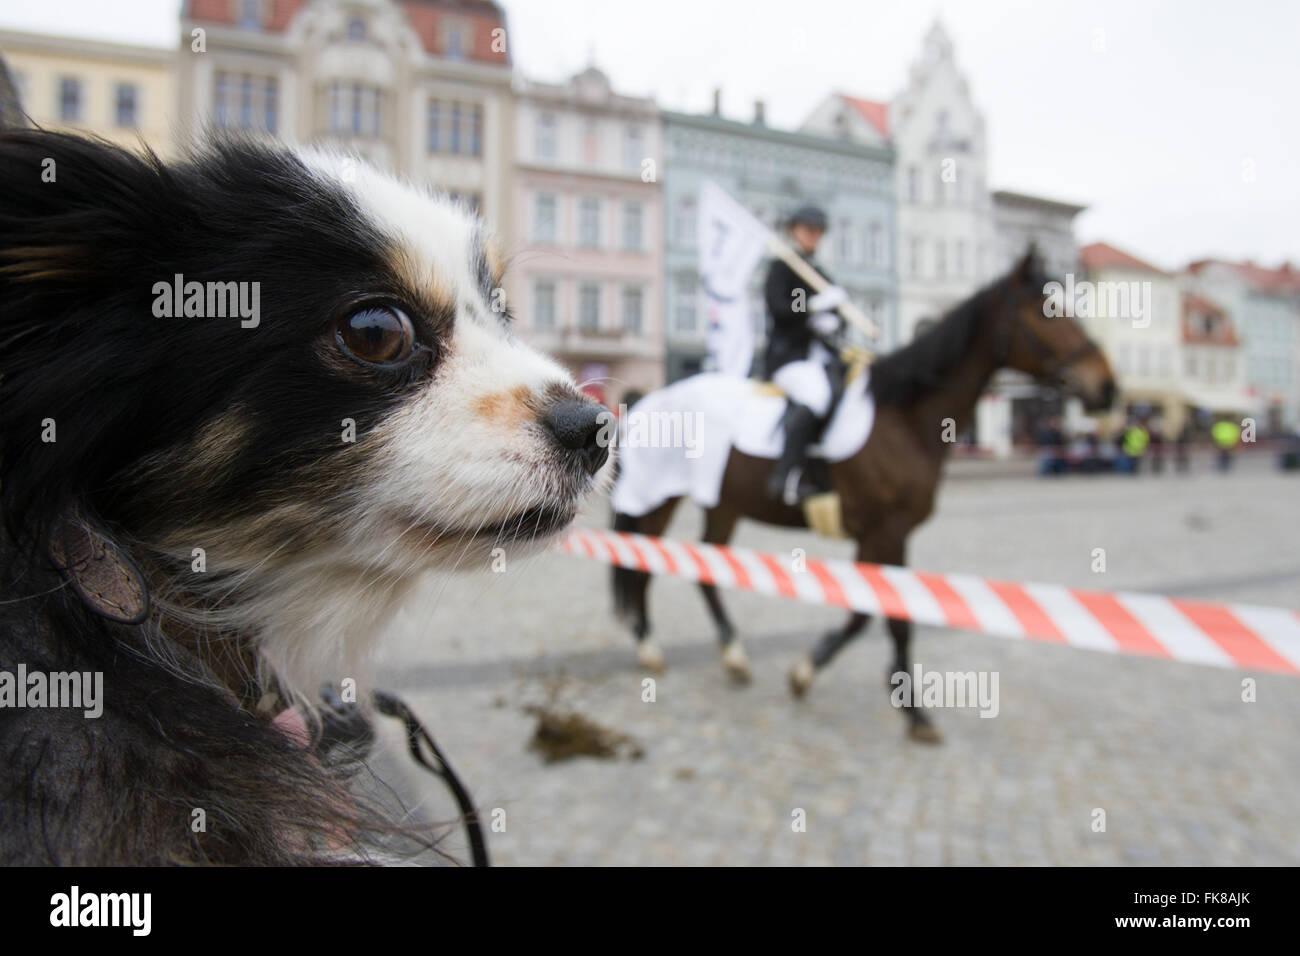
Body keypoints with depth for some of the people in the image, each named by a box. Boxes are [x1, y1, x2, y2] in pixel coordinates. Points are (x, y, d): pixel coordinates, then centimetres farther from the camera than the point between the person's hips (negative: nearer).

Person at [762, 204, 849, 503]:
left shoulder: (820, 275, 25)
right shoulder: (781, 268, 4)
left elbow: (839, 317, 22)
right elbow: (777, 308, -10)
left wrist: (832, 324, -1)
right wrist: (816, 304, -17)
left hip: (822, 353, 8)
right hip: (788, 353, -7)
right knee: (815, 396, -35)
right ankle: (787, 478, -37)